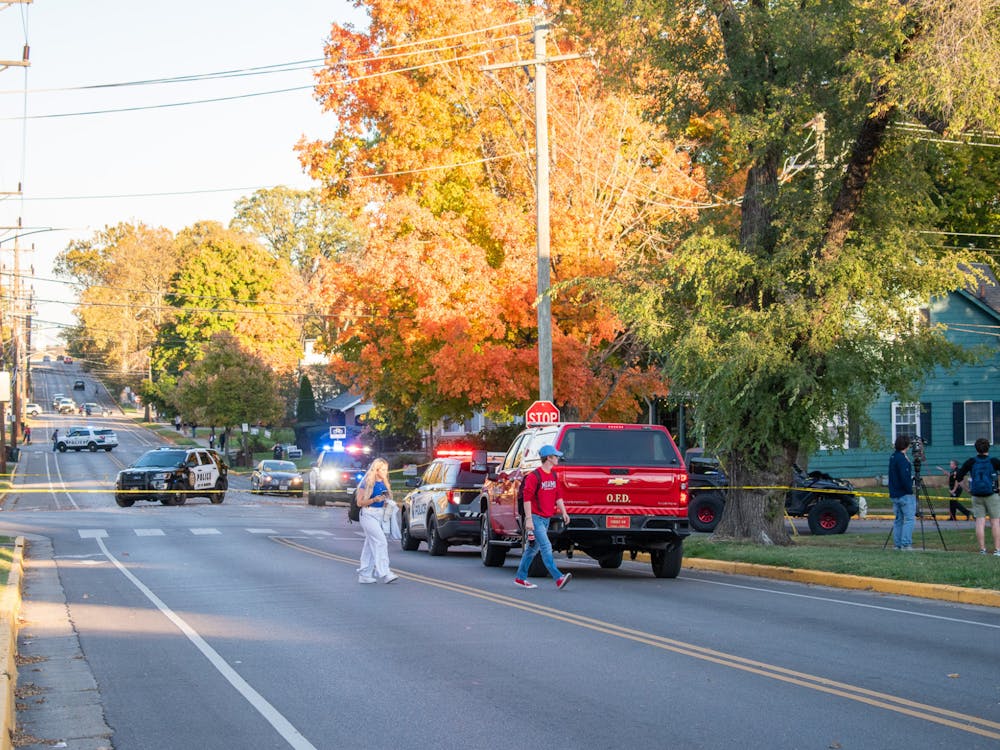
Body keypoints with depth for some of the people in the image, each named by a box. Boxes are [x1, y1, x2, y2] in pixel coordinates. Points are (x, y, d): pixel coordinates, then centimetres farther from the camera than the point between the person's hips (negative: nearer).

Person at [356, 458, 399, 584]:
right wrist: (374, 500, -21)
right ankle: (384, 573, -21)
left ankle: (364, 575, 13)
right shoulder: (367, 483, -9)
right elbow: (360, 502, -10)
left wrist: (388, 502, 5)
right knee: (381, 541, -18)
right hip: (368, 515, -8)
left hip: (379, 515, 8)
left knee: (370, 545, 9)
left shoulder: (383, 484, 13)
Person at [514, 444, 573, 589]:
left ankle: (520, 578, 21)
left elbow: (558, 495, 19)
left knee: (533, 548, 13)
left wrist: (563, 512, 9)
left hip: (547, 518, 9)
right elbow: (527, 498, -15)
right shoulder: (534, 476, -13)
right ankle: (558, 578, -21)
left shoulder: (553, 475, 13)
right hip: (536, 517, -9)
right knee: (546, 547, -14)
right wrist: (528, 520, -19)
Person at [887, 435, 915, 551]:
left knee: (898, 519, 12)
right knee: (909, 519, -6)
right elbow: (904, 478, -22)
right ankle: (906, 544, -12)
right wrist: (910, 490, -14)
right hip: (905, 494, -9)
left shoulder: (892, 457, 12)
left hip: (894, 494, 9)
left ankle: (897, 544, 11)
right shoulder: (902, 459, -16)